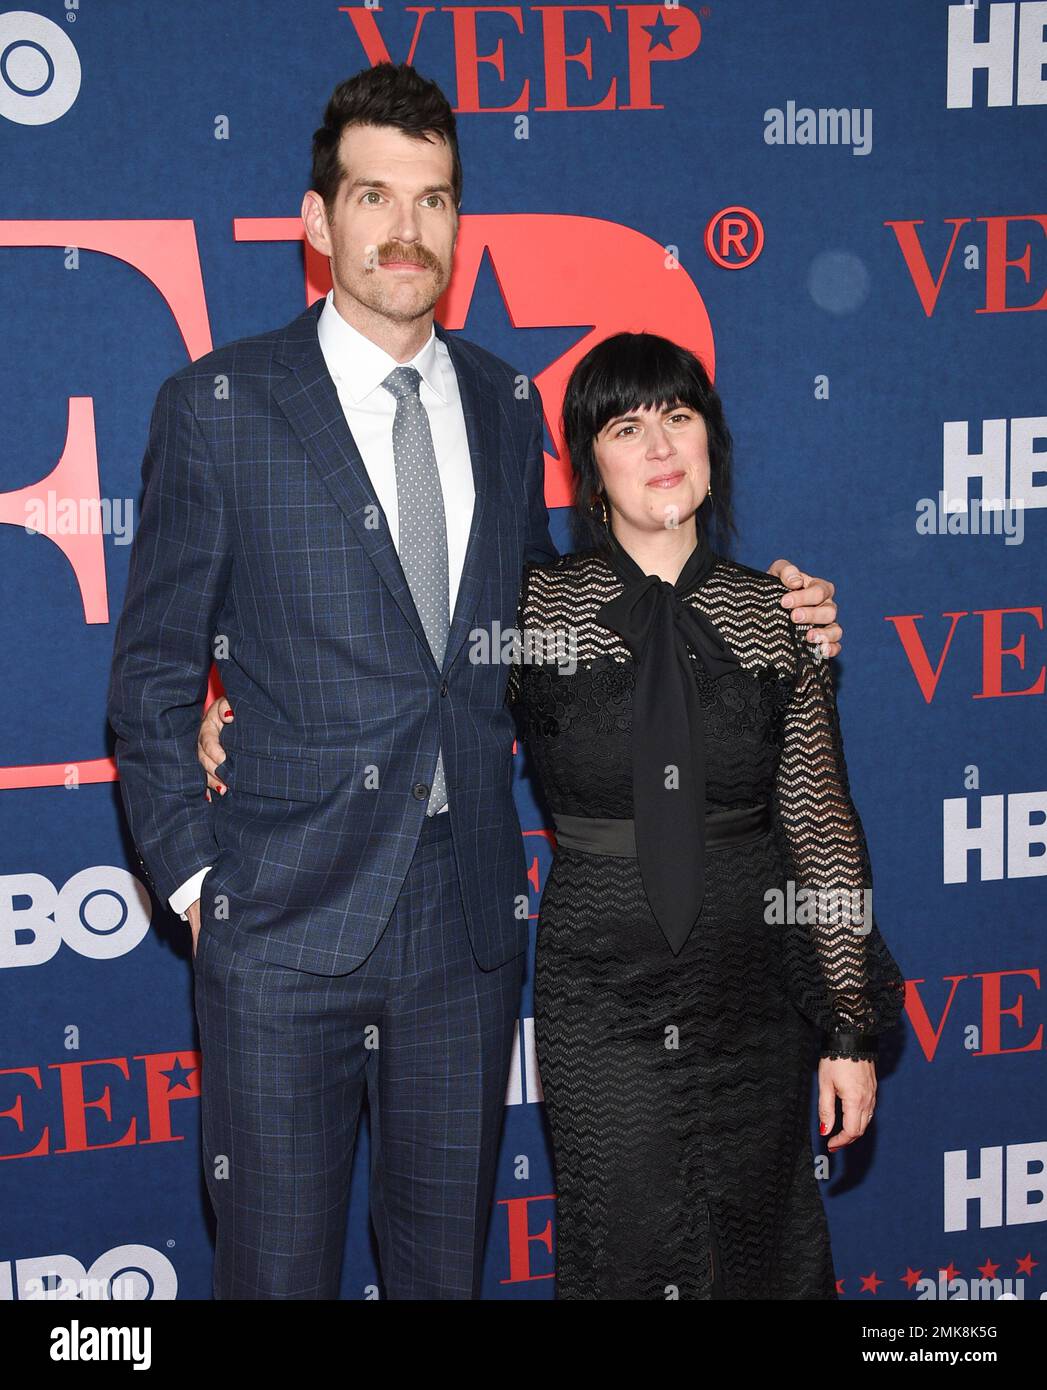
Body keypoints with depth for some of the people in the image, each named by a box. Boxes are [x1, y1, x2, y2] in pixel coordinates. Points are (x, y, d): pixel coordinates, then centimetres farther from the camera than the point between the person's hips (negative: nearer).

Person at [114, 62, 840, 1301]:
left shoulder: (507, 406, 8)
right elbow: (154, 675, -1)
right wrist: (193, 877, -6)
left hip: (469, 921, 3)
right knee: (278, 1269, 10)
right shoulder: (218, 407, -4)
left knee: (447, 1258, 18)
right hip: (285, 923, -3)